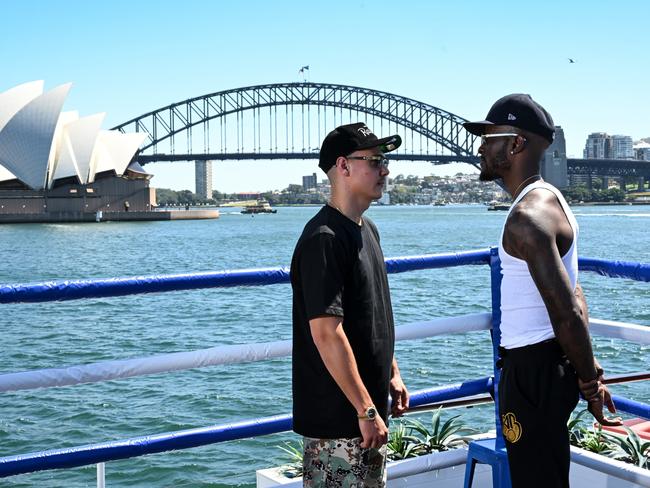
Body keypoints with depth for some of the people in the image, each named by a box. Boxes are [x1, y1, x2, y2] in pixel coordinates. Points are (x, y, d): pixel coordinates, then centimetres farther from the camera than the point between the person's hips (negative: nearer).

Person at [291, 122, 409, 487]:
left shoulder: (367, 229, 10)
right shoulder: (324, 239, -20)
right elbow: (326, 333, -25)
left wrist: (392, 373, 18)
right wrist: (366, 410, -22)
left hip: (368, 409, 10)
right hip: (338, 419, -9)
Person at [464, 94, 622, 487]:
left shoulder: (527, 218, -21)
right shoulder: (551, 199, 13)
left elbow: (567, 313, -24)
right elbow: (573, 298, 15)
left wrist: (588, 381, -13)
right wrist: (589, 374, 15)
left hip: (534, 368, -10)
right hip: (543, 364, 10)